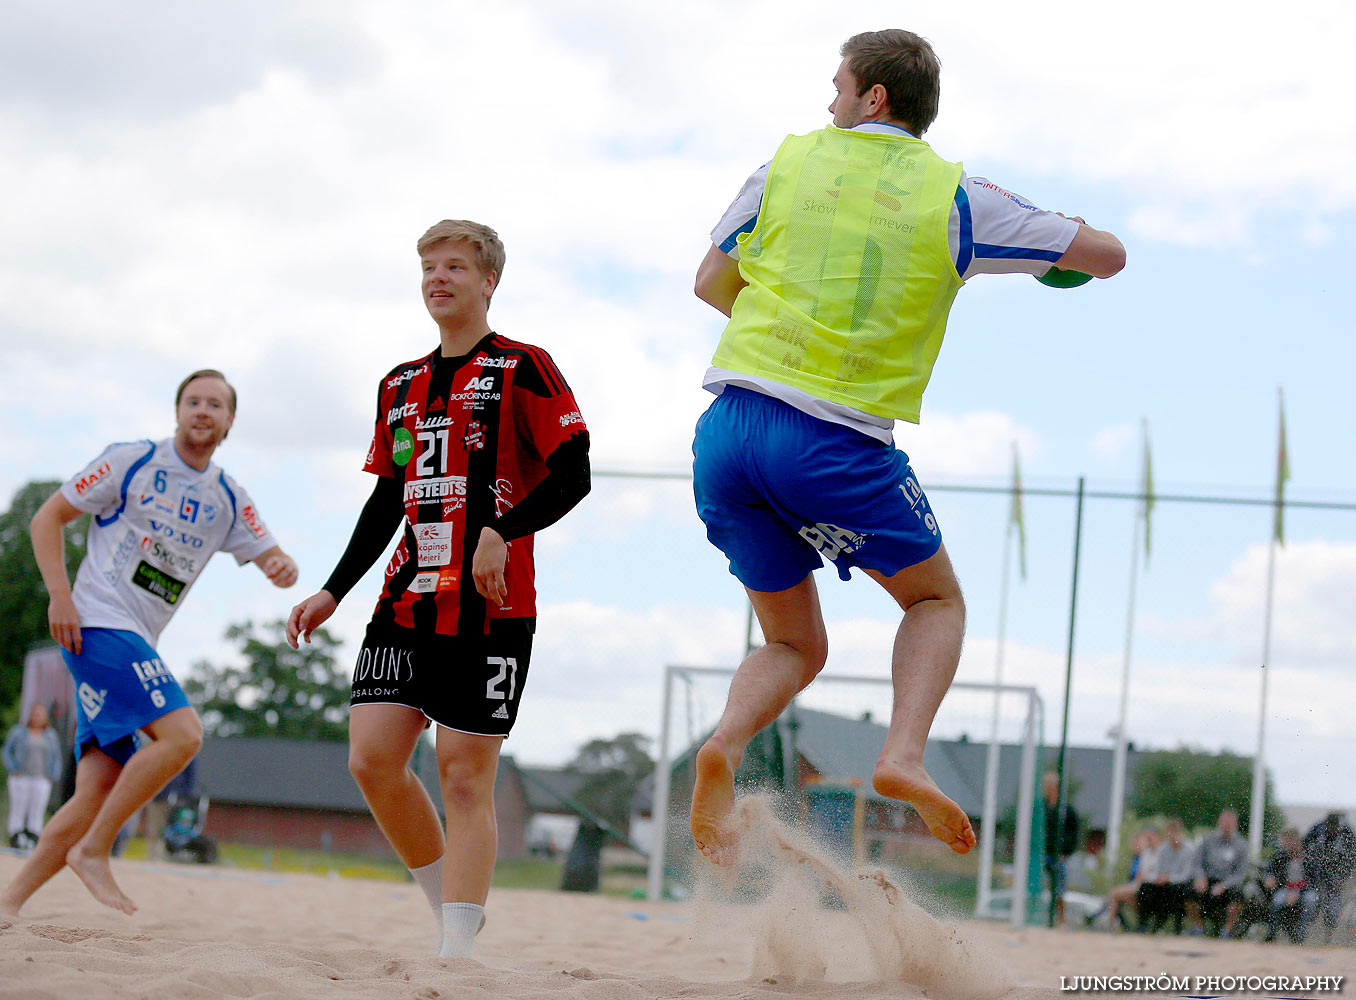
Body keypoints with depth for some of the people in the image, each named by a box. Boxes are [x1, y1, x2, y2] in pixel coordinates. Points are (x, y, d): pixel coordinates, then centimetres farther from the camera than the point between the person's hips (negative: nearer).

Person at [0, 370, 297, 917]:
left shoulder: (229, 499, 13)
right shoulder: (131, 461, -3)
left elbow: (271, 557, 11)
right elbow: (47, 517, 0)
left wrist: (285, 567, -15)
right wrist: (60, 595, -13)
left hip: (136, 644, 7)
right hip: (98, 624, -7)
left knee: (98, 791, -2)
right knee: (182, 733, -24)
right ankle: (93, 851, -14)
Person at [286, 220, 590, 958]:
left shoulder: (521, 368, 0)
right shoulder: (400, 386, 19)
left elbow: (572, 475, -7)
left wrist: (503, 532, -20)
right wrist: (333, 592, 17)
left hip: (488, 608, -6)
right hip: (407, 601, 6)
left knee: (464, 775, -7)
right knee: (372, 759, -5)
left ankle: (457, 952, -4)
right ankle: (449, 907, 15)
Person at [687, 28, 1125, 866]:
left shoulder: (790, 162, 11)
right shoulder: (956, 198, 5)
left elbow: (713, 283, 20)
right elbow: (1106, 255, 10)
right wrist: (1036, 221, 31)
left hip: (731, 424, 3)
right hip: (840, 441, -3)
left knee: (796, 645, 18)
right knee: (938, 600, 20)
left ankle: (726, 748, -13)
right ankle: (905, 755, -6)